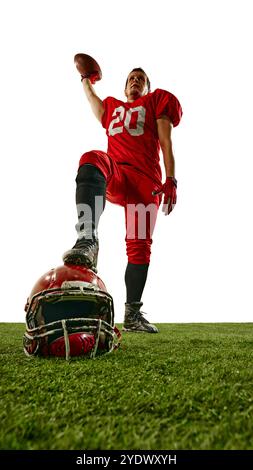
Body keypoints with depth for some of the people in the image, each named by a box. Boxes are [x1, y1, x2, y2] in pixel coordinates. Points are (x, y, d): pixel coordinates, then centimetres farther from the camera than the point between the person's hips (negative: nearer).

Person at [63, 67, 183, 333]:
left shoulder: (157, 102, 24)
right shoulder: (112, 108, 33)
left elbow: (166, 143, 12)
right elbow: (92, 97, 55)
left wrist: (170, 180, -1)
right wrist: (85, 80, 70)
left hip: (145, 177, -1)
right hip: (114, 174, 1)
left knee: (140, 244, -8)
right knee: (92, 160, -36)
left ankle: (132, 313, 0)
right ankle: (87, 240, -53)